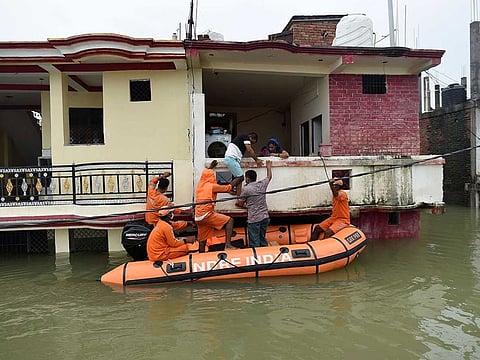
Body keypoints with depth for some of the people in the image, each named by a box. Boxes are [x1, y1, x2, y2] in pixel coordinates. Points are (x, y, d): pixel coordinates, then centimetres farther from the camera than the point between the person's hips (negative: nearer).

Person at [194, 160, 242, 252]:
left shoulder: (200, 185, 15)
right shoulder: (212, 186, -5)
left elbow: (205, 175, 37)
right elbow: (228, 188, 0)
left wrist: (211, 167, 47)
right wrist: (238, 179, 13)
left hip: (198, 217, 8)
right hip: (207, 214, -8)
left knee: (202, 239, 13)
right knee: (229, 220, -5)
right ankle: (228, 244, -18)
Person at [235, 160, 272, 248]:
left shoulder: (246, 189, -10)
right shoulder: (262, 184, 4)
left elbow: (240, 203, -2)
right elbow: (269, 176, 26)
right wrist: (268, 166, 41)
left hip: (253, 219, -6)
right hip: (265, 217, 6)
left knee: (254, 244, -1)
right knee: (263, 242, 18)